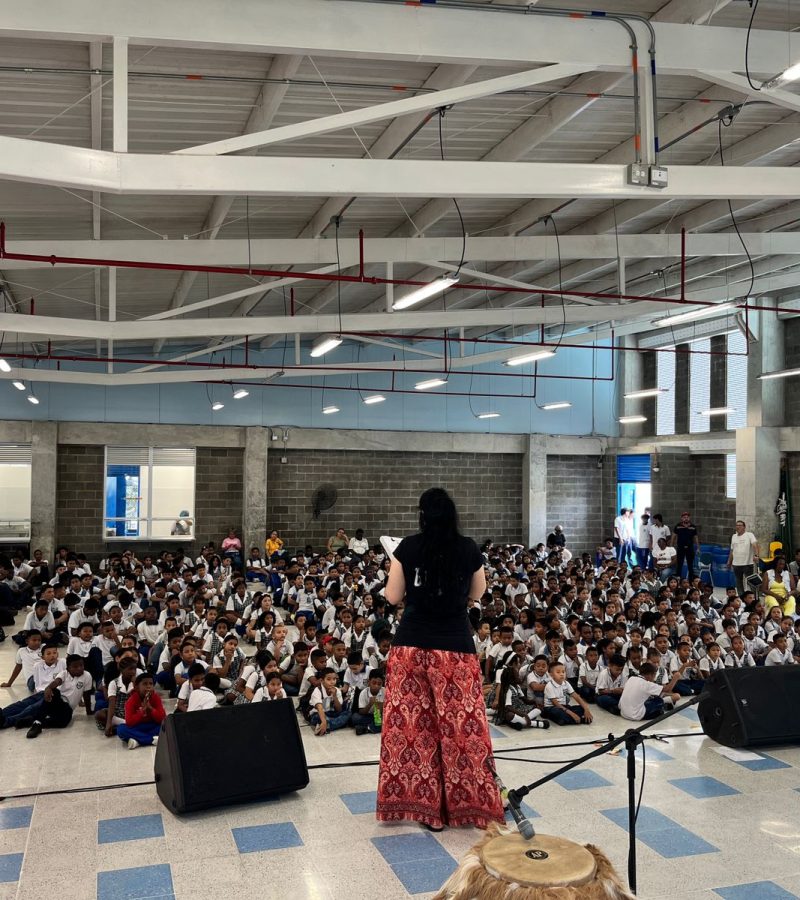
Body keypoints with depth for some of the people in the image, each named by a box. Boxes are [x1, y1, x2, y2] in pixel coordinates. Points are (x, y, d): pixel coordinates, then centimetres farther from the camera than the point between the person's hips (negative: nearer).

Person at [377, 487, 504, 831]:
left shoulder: (408, 547, -4)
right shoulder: (469, 549, -2)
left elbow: (393, 597, 1)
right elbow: (477, 595, 10)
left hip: (412, 644, 0)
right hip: (455, 646, 0)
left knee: (411, 720, 9)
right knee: (461, 723, 7)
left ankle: (419, 800, 16)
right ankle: (469, 801, 15)